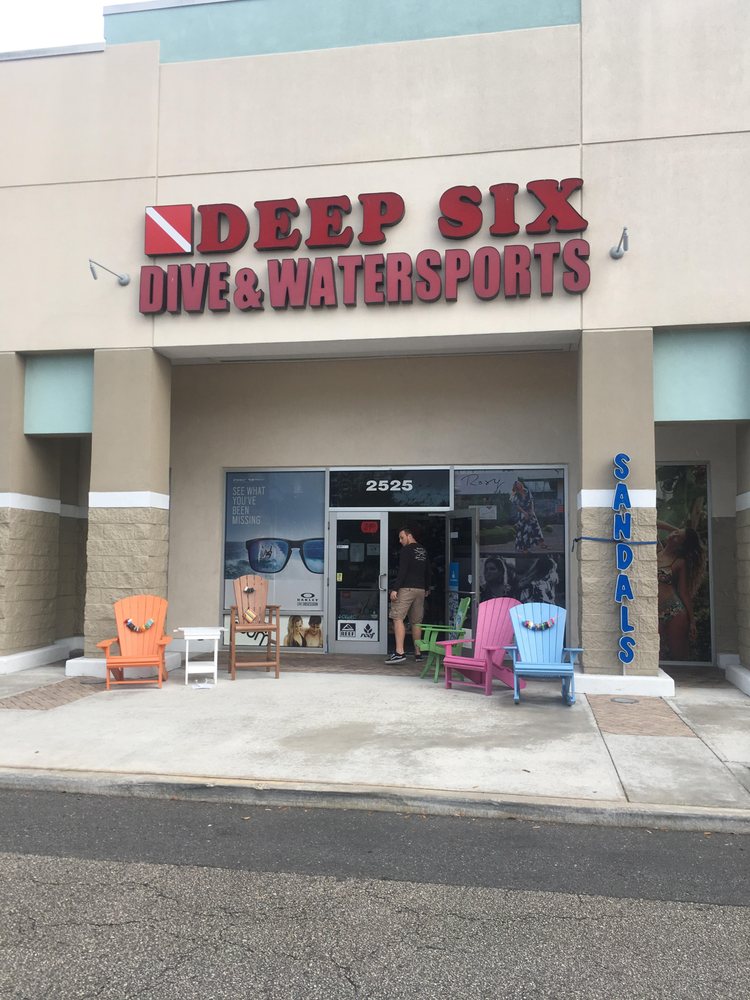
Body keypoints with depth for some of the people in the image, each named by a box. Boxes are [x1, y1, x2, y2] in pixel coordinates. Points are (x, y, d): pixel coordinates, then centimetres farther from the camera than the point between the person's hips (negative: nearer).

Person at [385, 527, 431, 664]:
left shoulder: (406, 550, -7)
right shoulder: (424, 551, 15)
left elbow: (402, 571, -16)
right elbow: (427, 571, 23)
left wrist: (395, 589, -17)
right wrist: (427, 588, 34)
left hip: (406, 589, -8)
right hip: (420, 590, 8)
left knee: (398, 618, -11)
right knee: (416, 622, 12)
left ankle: (399, 652, -21)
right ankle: (418, 653, 14)